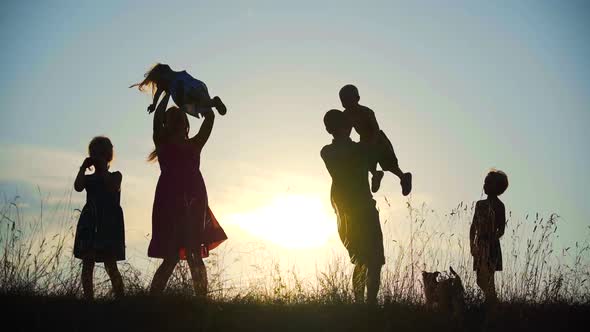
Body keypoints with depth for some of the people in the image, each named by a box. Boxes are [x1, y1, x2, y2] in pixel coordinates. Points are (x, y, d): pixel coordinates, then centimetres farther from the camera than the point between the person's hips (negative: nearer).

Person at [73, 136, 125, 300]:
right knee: (87, 265, -3)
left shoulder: (115, 176, 10)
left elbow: (113, 188, -13)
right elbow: (78, 187, -7)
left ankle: (120, 299, -5)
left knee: (111, 265, -8)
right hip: (89, 224, 3)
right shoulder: (88, 178, 15)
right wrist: (83, 168, -2)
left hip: (109, 225, -3)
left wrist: (103, 169, -8)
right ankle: (89, 299, -1)